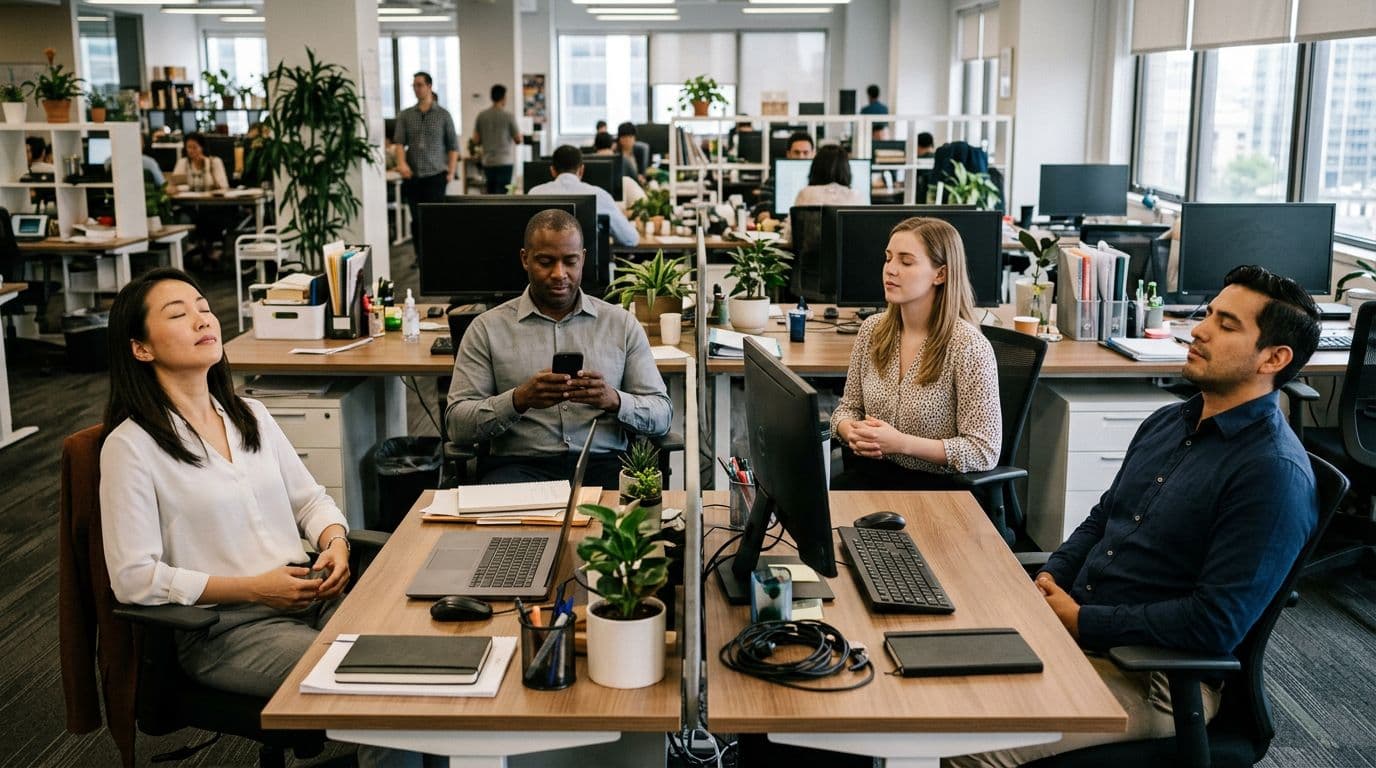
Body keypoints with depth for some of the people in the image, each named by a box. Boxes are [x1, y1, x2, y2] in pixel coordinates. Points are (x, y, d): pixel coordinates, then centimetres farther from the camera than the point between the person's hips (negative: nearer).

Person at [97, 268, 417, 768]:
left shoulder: (251, 416, 13)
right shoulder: (130, 445, -6)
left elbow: (309, 499, 19)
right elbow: (134, 578, -10)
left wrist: (335, 542, -4)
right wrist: (253, 588, -15)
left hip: (312, 596, 6)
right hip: (224, 629, -6)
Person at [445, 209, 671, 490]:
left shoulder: (621, 324, 11)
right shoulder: (487, 328, 7)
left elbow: (661, 416, 8)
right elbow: (457, 425, 0)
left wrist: (614, 400, -14)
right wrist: (520, 399, -18)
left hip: (602, 465, 1)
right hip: (519, 465, -1)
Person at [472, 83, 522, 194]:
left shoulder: (481, 115, 1)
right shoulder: (508, 116, -9)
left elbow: (476, 139, 4)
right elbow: (518, 140, -4)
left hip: (487, 161, 4)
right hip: (504, 161, -4)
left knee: (491, 192, 14)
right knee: (502, 193, -3)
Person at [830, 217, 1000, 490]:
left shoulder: (968, 345, -14)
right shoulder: (873, 329, 5)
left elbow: (984, 451, -15)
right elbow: (848, 406, 15)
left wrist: (903, 443, -23)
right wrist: (851, 430, -10)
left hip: (934, 482, -6)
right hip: (870, 470, 6)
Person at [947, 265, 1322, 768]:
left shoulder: (1275, 474, -18)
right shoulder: (1167, 422, 10)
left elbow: (1216, 624, -23)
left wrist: (1081, 621, -17)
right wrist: (1050, 581, 1)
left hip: (1157, 677, -8)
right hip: (1071, 624, 8)